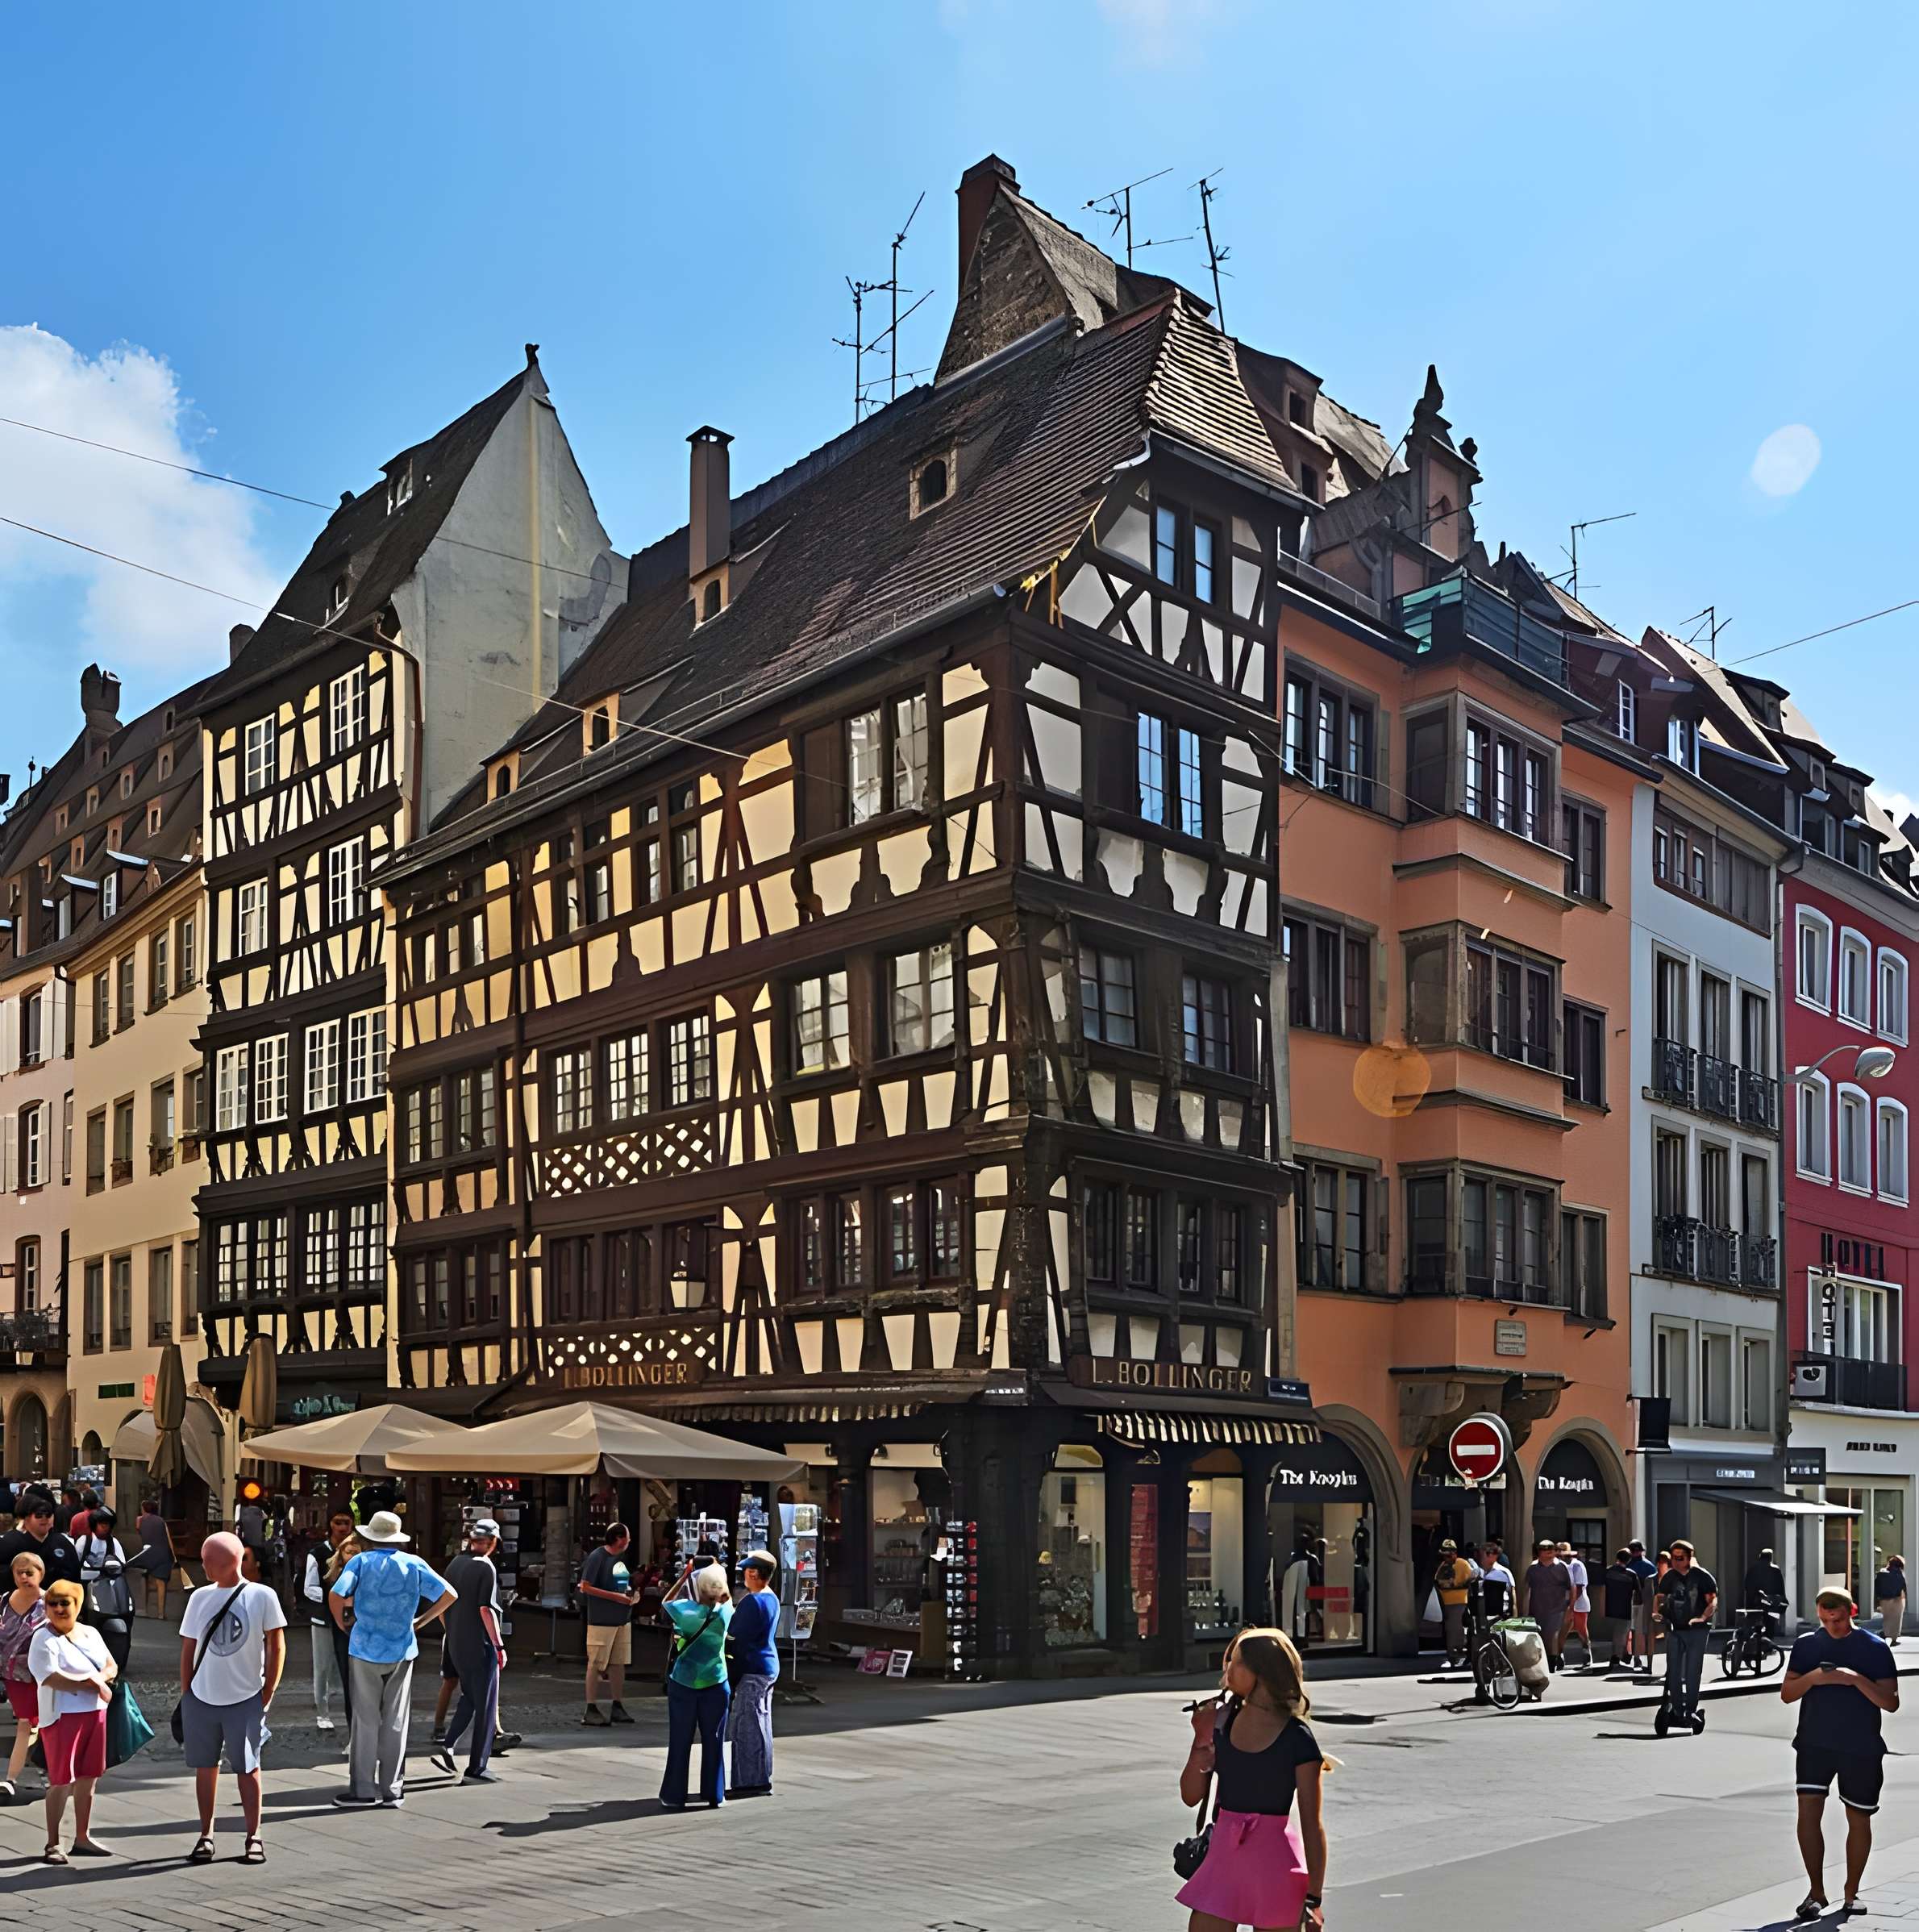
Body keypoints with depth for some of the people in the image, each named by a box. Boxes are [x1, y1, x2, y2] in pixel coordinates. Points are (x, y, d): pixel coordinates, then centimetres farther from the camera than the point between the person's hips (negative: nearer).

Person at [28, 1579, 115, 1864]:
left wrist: (101, 1677, -10)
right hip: (63, 1717, -6)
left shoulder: (91, 1634, 12)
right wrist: (93, 1683, -18)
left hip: (95, 1713, 6)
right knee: (61, 1781, -5)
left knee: (88, 1777, 10)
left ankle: (82, 1837, 20)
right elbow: (51, 1678, -21)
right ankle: (53, 1844, 3)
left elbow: (111, 1666, 14)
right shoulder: (45, 1639, -9)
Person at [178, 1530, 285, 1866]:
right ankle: (206, 1835, 21)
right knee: (205, 1767, 9)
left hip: (246, 1699, -3)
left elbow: (276, 1646, -3)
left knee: (247, 1768, 2)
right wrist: (185, 1693, 6)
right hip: (201, 1698, 3)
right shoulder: (200, 1598, 5)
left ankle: (253, 1837, 12)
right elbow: (188, 1649, 11)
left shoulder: (262, 1596, -6)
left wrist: (268, 1692, -5)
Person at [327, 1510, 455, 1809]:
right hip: (402, 1650, 2)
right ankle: (392, 1789, 11)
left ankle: (363, 1789, 7)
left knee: (366, 1720, 5)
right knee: (395, 1722, 8)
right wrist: (421, 1621, 9)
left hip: (365, 1649, -2)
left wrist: (342, 1624, 2)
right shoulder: (414, 1563, 2)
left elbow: (336, 1596, -16)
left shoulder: (362, 1561, -3)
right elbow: (449, 1595, 0)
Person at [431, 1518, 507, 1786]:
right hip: (481, 1646, -7)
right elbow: (486, 1609, -20)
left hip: (456, 1644, 7)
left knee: (468, 1698, 23)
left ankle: (448, 1746, 7)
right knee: (485, 1706, 3)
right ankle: (476, 1768, 5)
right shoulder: (486, 1568, -15)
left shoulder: (455, 1564, 6)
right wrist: (499, 1645, -14)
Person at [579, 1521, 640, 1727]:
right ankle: (591, 1710, 4)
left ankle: (617, 1707, 19)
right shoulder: (597, 1557, -13)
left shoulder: (621, 1557, 11)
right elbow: (585, 1587, -15)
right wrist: (616, 1597, -18)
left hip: (623, 1620, 8)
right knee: (596, 1664, -1)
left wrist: (633, 1594, 2)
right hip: (601, 1621, -7)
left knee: (619, 1663, 11)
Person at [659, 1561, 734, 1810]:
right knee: (714, 1741, 10)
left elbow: (664, 1605, 9)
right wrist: (718, 1571, 16)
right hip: (715, 1685, 1)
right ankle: (714, 1795, 14)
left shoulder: (686, 1609, -13)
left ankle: (674, 1796, 12)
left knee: (680, 1742, 8)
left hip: (682, 1684, -1)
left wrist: (684, 1576, 9)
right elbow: (728, 1598, 16)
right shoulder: (726, 1611, -9)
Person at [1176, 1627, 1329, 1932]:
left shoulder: (1297, 1740, -11)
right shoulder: (1221, 1721, 3)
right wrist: (1202, 1742, -8)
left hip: (1273, 1861, -5)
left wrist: (1313, 1899, -9)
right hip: (1224, 1856, 5)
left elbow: (1312, 1825, -8)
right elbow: (1191, 1797, 6)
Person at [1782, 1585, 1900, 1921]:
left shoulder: (1875, 1648, -3)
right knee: (1808, 1811, -10)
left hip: (1862, 1748, -1)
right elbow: (1786, 1694, 4)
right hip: (1814, 1743, 1)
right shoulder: (1806, 1644, 3)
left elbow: (1891, 1702, -7)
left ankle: (1851, 1892, 25)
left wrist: (1857, 1679, -23)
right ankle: (1816, 1891, 0)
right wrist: (1813, 1677, -15)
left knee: (1858, 1819, 8)